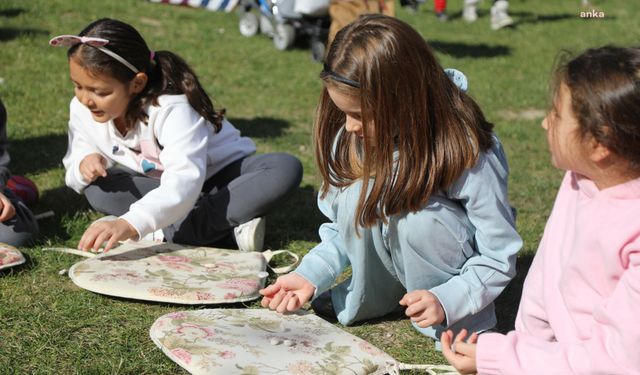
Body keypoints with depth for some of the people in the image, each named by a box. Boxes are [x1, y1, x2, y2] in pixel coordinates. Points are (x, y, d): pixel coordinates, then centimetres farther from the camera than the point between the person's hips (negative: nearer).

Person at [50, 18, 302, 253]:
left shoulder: (171, 109, -34)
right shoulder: (83, 109, -15)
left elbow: (184, 182, -48)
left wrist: (130, 223, -64)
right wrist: (83, 164, -29)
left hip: (216, 176, -4)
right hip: (155, 187, 4)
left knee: (286, 168, -32)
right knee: (97, 190, -28)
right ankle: (227, 219, -28)